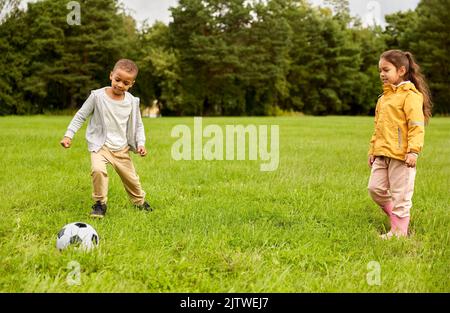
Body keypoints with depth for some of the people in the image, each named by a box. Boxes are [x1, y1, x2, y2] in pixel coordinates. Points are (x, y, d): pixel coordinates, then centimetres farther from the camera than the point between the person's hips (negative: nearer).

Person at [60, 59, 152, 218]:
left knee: (131, 178, 12)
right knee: (98, 170, -30)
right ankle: (100, 203, -10)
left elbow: (138, 125, 9)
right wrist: (68, 135, -9)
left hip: (122, 148, 3)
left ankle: (140, 201, 41)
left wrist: (140, 143, -5)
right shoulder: (98, 96, -12)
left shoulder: (132, 102, -3)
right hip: (100, 146, -3)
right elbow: (80, 116, -3)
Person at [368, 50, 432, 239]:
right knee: (375, 188, 6)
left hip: (401, 155, -8)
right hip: (382, 154, 8)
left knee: (400, 194, -1)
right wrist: (373, 150, 21)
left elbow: (417, 126, -16)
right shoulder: (384, 97, 18)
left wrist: (413, 150, -24)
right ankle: (395, 218, 25)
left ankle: (399, 232, 8)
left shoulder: (410, 95, -9)